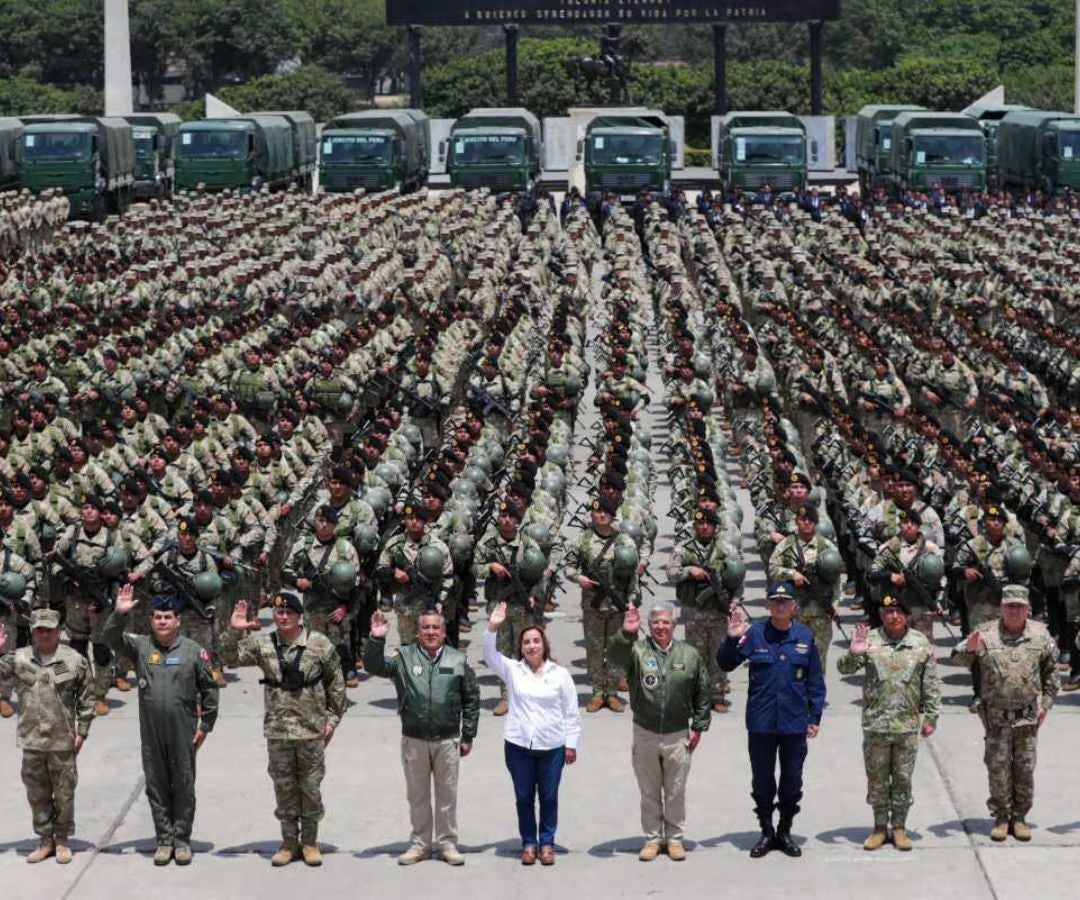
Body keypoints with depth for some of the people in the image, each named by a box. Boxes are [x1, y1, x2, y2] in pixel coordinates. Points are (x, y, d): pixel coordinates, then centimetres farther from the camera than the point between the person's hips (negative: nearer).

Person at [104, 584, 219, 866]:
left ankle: (182, 840, 14)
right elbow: (111, 638, -9)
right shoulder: (141, 646, 3)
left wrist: (206, 725, 1)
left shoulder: (194, 651, -2)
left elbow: (209, 689, 3)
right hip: (151, 734, 2)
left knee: (184, 787, 5)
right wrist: (119, 614, -26)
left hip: (183, 733, -2)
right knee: (157, 787, 8)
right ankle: (164, 840, 17)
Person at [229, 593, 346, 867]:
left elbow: (336, 683, 3)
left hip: (312, 731, -2)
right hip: (277, 731, 2)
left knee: (311, 787, 6)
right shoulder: (263, 643, 0)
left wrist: (333, 718, 1)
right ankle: (289, 842, 20)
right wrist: (233, 631, -20)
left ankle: (310, 842, 18)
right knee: (284, 788, 9)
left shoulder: (320, 644, -4)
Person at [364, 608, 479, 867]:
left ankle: (447, 843, 19)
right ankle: (420, 844, 21)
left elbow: (471, 700, 5)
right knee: (417, 795, 10)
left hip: (447, 740, 0)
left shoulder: (458, 660, 1)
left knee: (447, 795, 8)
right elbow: (374, 666, -12)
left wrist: (468, 736, 4)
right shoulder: (403, 657, 0)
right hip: (414, 740, 0)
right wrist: (376, 640, -28)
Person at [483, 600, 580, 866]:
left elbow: (571, 712, 3)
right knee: (524, 797, 8)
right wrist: (493, 628, -25)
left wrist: (571, 744, 1)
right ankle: (528, 843, 19)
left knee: (548, 796, 7)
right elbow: (490, 655, -11)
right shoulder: (512, 670, 4)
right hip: (518, 745, 1)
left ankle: (547, 843, 19)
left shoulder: (560, 674, 1)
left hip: (552, 746, -1)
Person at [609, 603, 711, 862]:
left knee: (676, 792, 9)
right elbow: (617, 655, -27)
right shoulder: (637, 651, -4)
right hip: (645, 734, 0)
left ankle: (674, 838, 21)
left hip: (678, 736, 0)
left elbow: (703, 691, 7)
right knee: (649, 792, 10)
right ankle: (652, 838, 20)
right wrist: (626, 634, -46)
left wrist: (698, 726, 4)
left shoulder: (689, 655, 1)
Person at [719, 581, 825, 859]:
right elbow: (726, 664, -2)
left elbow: (815, 681, 5)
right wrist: (731, 639, -19)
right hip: (761, 722, 0)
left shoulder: (805, 637, 0)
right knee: (762, 780, 9)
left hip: (795, 723, 1)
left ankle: (785, 831, 24)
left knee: (792, 780, 10)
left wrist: (815, 716, 4)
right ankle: (766, 832, 22)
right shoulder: (754, 635, -3)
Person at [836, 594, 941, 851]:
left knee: (903, 778, 7)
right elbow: (845, 668, -5)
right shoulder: (869, 640, 0)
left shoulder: (921, 643, 2)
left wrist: (931, 717, 2)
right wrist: (853, 654, -27)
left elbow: (931, 684, 5)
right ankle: (880, 828, 18)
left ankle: (899, 828, 17)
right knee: (877, 778, 7)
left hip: (908, 725, 0)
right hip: (875, 725, 0)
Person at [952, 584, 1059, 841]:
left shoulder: (1040, 634, 3)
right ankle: (1001, 816, 11)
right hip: (996, 715, -1)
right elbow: (959, 660, -5)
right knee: (998, 766, 0)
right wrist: (969, 649, -27)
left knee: (1025, 767, 6)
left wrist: (1046, 703, 8)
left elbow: (1051, 671, 13)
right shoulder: (986, 633, -4)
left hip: (1028, 715, 2)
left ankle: (1020, 816, 17)